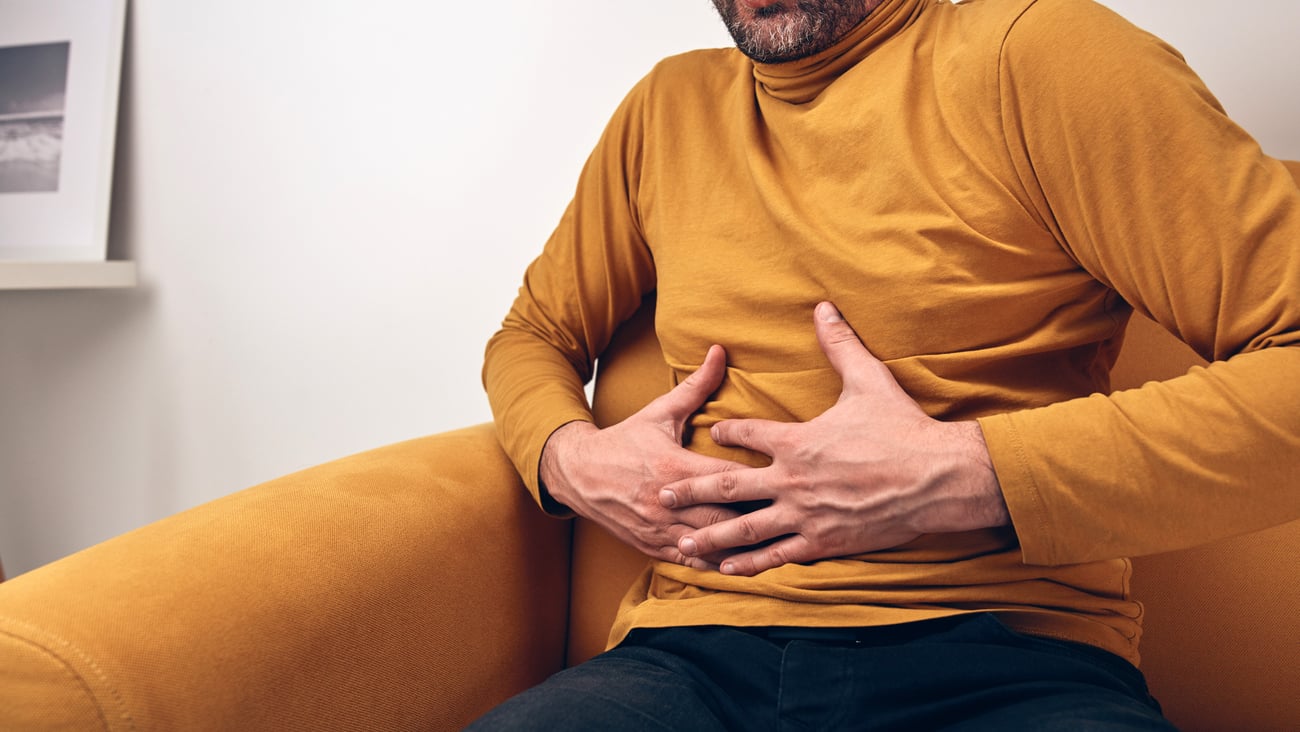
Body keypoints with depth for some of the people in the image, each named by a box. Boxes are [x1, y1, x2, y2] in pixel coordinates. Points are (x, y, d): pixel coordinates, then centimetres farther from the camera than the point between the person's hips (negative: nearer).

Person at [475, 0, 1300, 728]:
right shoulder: (667, 107, 16)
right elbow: (534, 333, 27)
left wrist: (965, 475, -15)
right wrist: (570, 459, 4)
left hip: (1002, 654, -3)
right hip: (699, 653, 4)